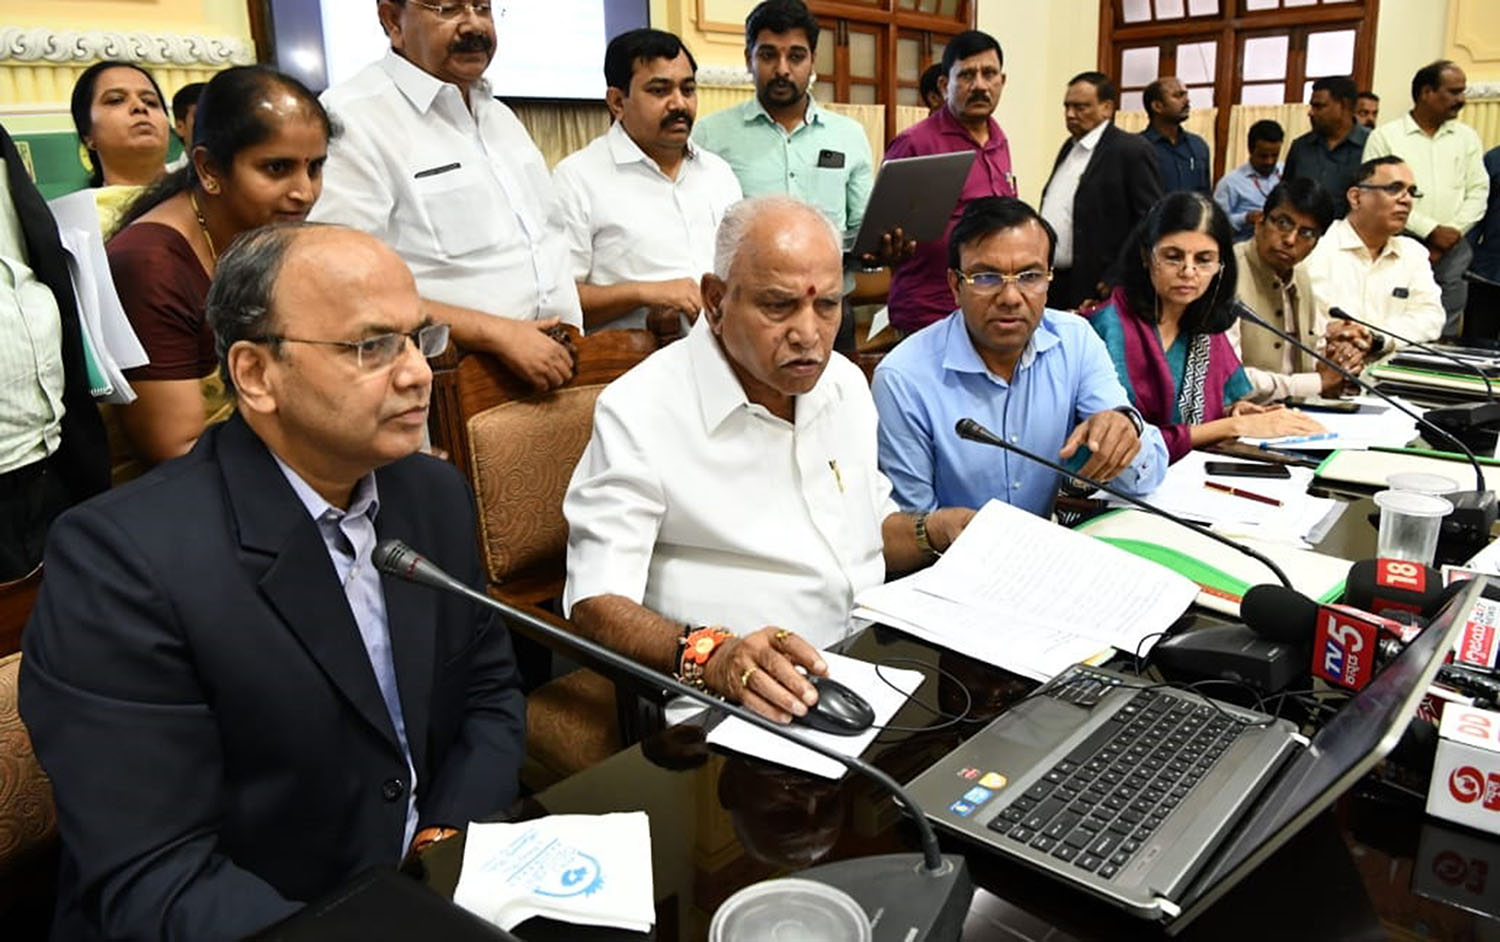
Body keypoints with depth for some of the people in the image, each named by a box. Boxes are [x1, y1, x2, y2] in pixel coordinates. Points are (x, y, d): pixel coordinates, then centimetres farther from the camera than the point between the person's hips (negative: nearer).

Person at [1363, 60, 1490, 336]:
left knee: (1443, 333, 3)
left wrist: (1453, 232, -5)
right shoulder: (1384, 137, 0)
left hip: (1453, 251, 4)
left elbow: (1478, 192, 10)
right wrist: (1431, 230, -11)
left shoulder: (1467, 137, 13)